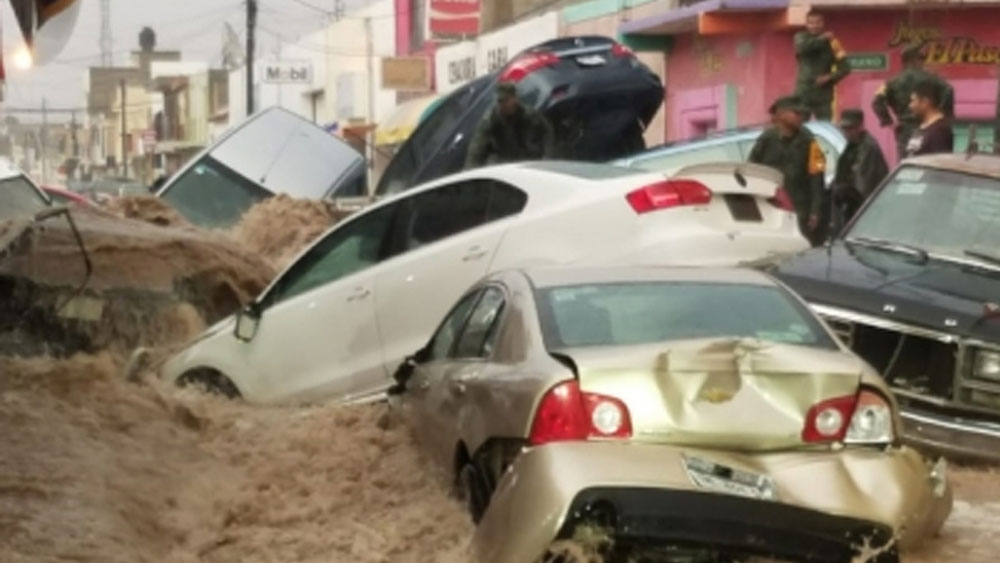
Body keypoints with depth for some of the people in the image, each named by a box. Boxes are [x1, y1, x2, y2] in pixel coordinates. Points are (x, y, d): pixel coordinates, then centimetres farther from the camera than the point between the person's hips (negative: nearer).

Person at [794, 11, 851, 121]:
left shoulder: (831, 42, 1)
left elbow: (845, 67, -2)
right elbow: (802, 48, -20)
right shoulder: (801, 37, 5)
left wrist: (830, 77, -17)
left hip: (823, 95, 0)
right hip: (802, 93, 0)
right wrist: (822, 39, -20)